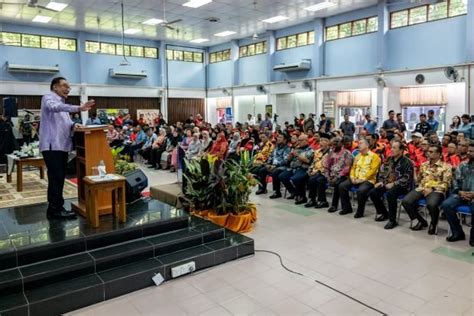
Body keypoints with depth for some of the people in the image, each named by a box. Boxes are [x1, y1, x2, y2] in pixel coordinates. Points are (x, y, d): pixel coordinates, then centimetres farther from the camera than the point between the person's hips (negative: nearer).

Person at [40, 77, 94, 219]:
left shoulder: (62, 103, 24)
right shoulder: (48, 98, -3)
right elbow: (55, 107, -27)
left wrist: (73, 125, -1)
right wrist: (78, 108, -38)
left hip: (62, 146, 9)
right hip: (52, 146, -9)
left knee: (59, 178, 10)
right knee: (56, 177, -9)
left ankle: (57, 207, 17)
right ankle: (55, 209, -4)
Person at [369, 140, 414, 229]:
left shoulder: (406, 162, -11)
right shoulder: (389, 159, 10)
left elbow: (406, 178, -17)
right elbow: (382, 172, 18)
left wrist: (393, 184, -22)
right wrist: (381, 181, 1)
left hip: (402, 186, -7)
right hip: (388, 184, 7)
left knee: (390, 193, -36)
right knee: (373, 193, -8)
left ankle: (392, 220, -22)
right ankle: (384, 213, 14)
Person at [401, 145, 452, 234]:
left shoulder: (445, 166, 3)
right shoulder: (424, 165, 18)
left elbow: (446, 184, -4)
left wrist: (432, 189, -14)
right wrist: (423, 187, 7)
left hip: (436, 190, -5)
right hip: (422, 189, 5)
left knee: (431, 204, -38)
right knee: (406, 201, -21)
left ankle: (433, 223, -3)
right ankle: (421, 221, 3)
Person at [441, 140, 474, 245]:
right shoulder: (463, 165, 14)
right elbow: (456, 181, 11)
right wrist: (459, 192, -8)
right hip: (461, 194, 4)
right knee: (446, 205, -22)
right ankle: (458, 232, -6)